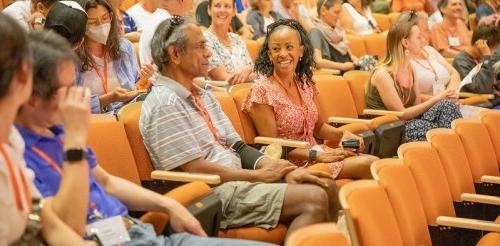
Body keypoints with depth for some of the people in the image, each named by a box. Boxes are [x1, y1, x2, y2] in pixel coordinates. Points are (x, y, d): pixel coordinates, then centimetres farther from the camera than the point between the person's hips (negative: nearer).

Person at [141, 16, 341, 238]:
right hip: (212, 195, -9)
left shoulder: (202, 95, 16)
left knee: (326, 187, 1)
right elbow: (195, 169, -18)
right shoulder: (165, 104, -13)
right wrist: (259, 175, -11)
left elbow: (237, 147, 13)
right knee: (313, 200, -21)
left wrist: (283, 169, -3)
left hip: (238, 180, 9)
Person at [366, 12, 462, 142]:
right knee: (442, 134, -26)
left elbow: (418, 105, 8)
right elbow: (402, 114, -17)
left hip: (411, 122, 8)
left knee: (447, 105, -15)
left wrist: (441, 97, -10)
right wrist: (436, 99, -18)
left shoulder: (409, 69, 8)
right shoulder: (383, 75, -17)